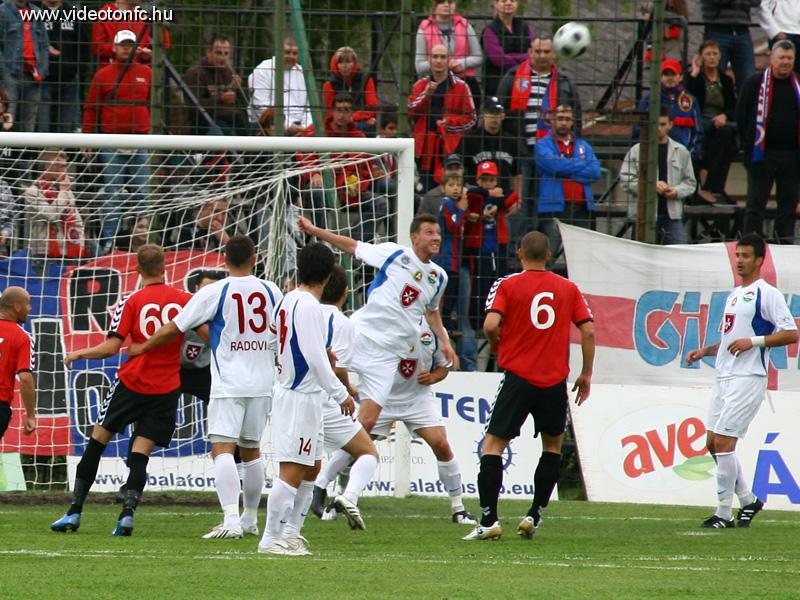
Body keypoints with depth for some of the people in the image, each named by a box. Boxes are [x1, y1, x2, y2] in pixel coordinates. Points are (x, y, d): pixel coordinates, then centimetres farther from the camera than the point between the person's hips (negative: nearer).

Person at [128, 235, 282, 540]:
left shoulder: (214, 293, -7)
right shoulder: (271, 291, 5)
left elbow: (173, 329, -3)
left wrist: (142, 348, 13)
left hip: (229, 384, -5)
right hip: (263, 383, 5)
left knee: (222, 449, -12)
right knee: (251, 450, 18)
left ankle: (231, 520, -27)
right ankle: (250, 519, 29)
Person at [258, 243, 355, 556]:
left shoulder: (286, 301, 12)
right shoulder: (308, 306, -16)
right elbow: (315, 357, -20)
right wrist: (340, 393, -17)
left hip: (288, 388, 10)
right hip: (301, 397, -10)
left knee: (310, 469, 16)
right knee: (292, 470, -8)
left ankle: (289, 533, 19)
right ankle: (271, 539, -8)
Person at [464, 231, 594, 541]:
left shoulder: (507, 285, -1)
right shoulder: (568, 289, 8)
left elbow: (491, 324, -13)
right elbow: (588, 331, 4)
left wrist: (496, 347, 9)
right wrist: (586, 374, 13)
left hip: (518, 376, -2)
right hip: (555, 381, 2)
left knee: (493, 445, 2)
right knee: (553, 445, 20)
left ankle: (489, 520, -9)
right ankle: (534, 516, 11)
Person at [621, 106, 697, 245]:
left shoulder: (681, 152, 8)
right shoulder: (636, 151, 2)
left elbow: (690, 182, 12)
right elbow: (626, 180, -4)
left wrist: (677, 191, -8)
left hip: (673, 214, 1)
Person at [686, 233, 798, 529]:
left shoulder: (767, 294, -6)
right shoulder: (734, 295, 20)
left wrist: (754, 341, -20)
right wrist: (704, 352, 13)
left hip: (748, 378, -9)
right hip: (724, 377, 9)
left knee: (724, 442, -12)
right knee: (713, 443, 8)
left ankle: (724, 512, -7)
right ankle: (748, 499, 21)